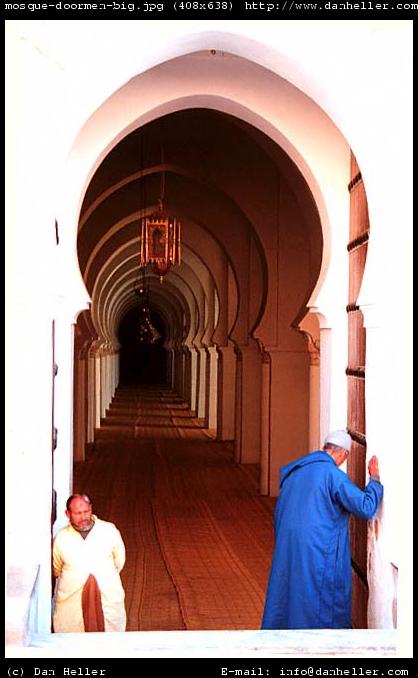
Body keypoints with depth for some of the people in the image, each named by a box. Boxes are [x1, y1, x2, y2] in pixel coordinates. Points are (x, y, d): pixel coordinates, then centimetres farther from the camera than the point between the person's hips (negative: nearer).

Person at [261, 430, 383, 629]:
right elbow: (366, 507, -15)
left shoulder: (294, 471, 10)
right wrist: (374, 478, -1)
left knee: (287, 593, 16)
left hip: (287, 549, 7)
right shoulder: (333, 475, -14)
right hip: (319, 553, -7)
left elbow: (278, 512, 16)